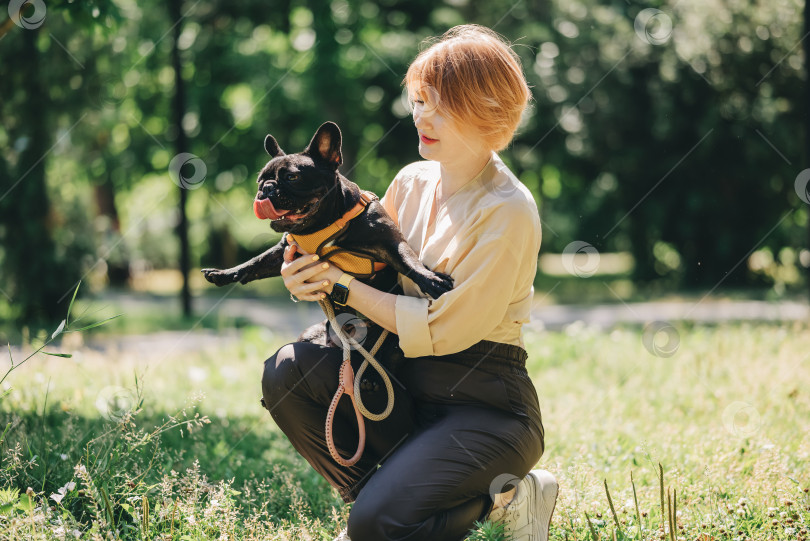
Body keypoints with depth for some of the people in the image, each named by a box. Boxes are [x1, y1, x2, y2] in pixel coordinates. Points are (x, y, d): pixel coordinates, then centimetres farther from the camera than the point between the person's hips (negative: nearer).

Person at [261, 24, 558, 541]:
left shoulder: (508, 212, -15)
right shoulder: (412, 182, 6)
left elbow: (442, 330, -19)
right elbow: (372, 269, 14)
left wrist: (344, 284, -16)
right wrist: (310, 275, -9)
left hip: (485, 405, -6)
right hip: (404, 382, 7)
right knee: (288, 371, -17)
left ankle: (507, 497, 3)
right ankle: (381, 490, 2)